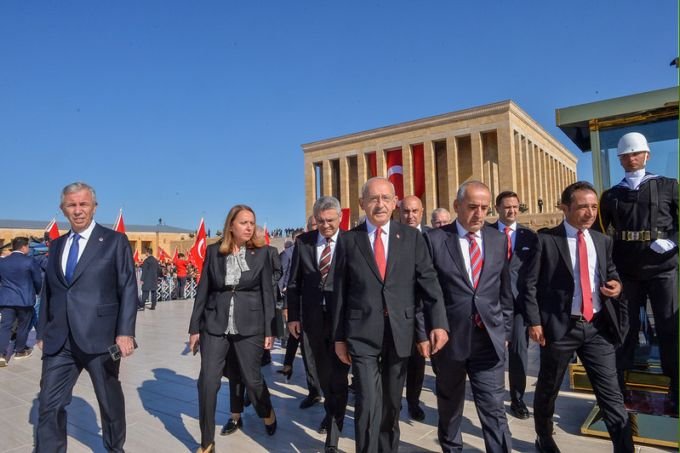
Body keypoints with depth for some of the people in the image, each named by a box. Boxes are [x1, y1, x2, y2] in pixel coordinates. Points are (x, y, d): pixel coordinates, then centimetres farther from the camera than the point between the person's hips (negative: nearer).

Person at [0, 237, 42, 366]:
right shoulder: (30, 261, -10)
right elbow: (38, 280, -3)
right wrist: (38, 292, 16)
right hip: (25, 299, -4)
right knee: (23, 326, 11)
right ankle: (20, 351, 21)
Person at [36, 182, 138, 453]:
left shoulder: (115, 241, -2)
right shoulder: (57, 245, 13)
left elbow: (128, 289, -7)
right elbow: (48, 291, 15)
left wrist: (125, 332, -14)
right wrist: (42, 333, 10)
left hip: (100, 336, -3)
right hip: (59, 341, 4)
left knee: (110, 401, 12)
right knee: (49, 405, 5)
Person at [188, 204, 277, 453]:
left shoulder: (261, 252, -3)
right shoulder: (213, 251, 0)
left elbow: (267, 292, -1)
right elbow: (203, 290, 3)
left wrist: (269, 330, -3)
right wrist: (194, 328, 3)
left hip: (250, 326, -1)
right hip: (214, 325, 2)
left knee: (252, 378, 9)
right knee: (207, 382, 0)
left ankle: (268, 414, 41)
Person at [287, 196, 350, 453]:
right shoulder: (303, 242, 2)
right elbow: (294, 282, 5)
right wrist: (293, 316, 1)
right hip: (313, 318, 4)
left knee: (338, 377, 3)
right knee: (323, 373, 21)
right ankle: (331, 411, 47)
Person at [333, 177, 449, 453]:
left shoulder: (412, 237, 2)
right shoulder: (349, 240, 0)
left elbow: (428, 282, -3)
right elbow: (340, 292, 2)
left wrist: (438, 323, -15)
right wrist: (339, 336, 3)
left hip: (400, 333, 2)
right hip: (362, 335, -2)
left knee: (392, 402, 17)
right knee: (369, 403, -4)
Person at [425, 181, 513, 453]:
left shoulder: (498, 240, 5)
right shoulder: (434, 239, -7)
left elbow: (505, 290, 12)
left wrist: (505, 330, 10)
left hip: (489, 338, 2)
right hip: (449, 336, -1)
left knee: (494, 407, 1)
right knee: (449, 405, 18)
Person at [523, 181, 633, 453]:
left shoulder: (603, 241, 9)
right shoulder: (545, 240, -8)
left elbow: (610, 272, 22)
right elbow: (530, 284, -8)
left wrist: (616, 285, -2)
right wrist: (534, 321, -13)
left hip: (598, 327, 4)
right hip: (560, 326, -3)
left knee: (612, 395, 5)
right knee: (547, 389, 15)